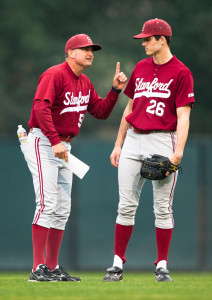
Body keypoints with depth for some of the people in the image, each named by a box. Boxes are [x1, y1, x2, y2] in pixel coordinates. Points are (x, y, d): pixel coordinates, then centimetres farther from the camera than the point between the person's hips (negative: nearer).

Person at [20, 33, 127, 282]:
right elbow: (41, 107, -26)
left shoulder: (85, 83, 14)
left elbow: (101, 111, 16)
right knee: (47, 204, -17)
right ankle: (38, 268, -18)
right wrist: (55, 142, -32)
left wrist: (115, 90, 2)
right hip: (42, 143, -9)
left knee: (62, 210, 9)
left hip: (63, 147, 9)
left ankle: (53, 268, 14)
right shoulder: (55, 75, -14)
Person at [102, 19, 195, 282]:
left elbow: (183, 116, -8)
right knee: (126, 205, 2)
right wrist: (118, 144, 16)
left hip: (162, 140, -5)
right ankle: (117, 263, 7)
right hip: (133, 139, 5)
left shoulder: (180, 72, -4)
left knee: (162, 207, -1)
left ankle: (162, 265, 6)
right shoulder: (140, 68, 15)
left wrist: (178, 153, -18)